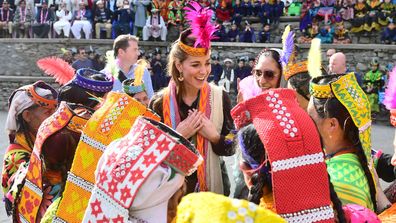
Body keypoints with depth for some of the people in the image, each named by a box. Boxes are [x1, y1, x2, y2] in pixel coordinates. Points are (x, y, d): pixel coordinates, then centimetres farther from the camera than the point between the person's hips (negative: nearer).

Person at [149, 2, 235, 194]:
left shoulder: (220, 98, -7)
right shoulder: (159, 103, -10)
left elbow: (230, 149, -2)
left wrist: (214, 136, -19)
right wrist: (177, 136, -21)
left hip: (211, 186, 1)